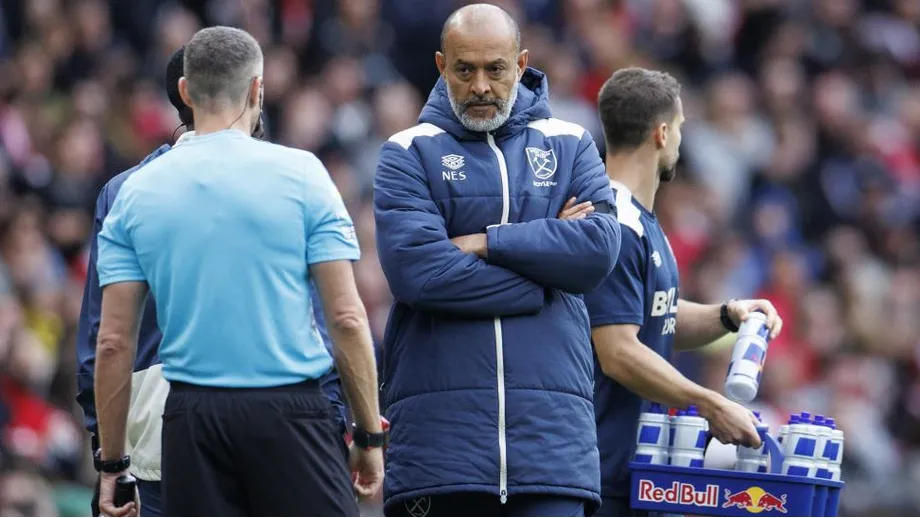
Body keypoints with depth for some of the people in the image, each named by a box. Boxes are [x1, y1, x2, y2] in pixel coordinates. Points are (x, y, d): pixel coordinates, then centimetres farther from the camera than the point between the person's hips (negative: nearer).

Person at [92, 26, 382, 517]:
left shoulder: (137, 191, 6)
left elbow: (114, 341, 5)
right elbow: (346, 317, -4)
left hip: (190, 417, 3)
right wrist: (370, 434, 4)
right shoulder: (300, 173, -2)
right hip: (289, 408, -3)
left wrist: (112, 463, 11)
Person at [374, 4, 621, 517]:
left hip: (549, 428, 1)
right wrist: (541, 283, -7)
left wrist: (485, 243, -8)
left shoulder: (570, 145, 12)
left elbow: (599, 249, -5)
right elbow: (415, 269, -11)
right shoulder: (410, 153, 6)